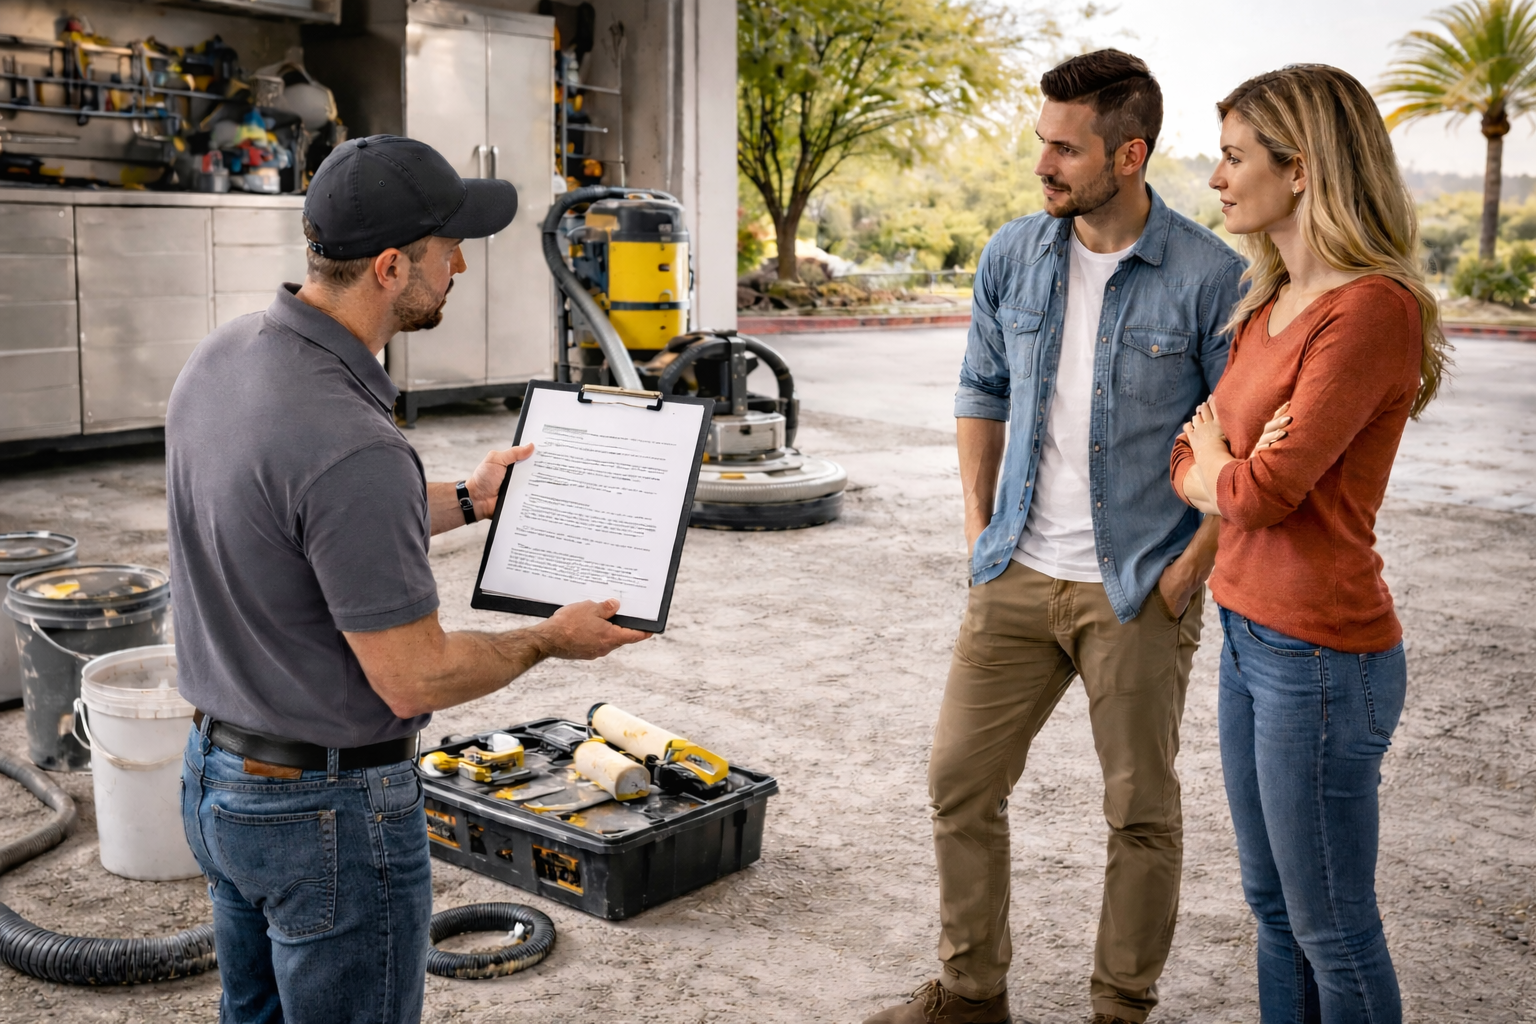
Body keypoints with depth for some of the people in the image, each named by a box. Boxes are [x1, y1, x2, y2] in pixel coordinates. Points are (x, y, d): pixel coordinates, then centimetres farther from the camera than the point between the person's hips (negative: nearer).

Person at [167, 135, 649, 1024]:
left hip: (217, 777, 9)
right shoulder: (352, 448, -32)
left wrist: (464, 502, 18)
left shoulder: (221, 358, -3)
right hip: (330, 813, -9)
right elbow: (414, 677, -24)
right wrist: (551, 640, -7)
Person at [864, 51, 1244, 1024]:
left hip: (1138, 590, -4)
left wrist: (1193, 568, -10)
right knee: (961, 780, 10)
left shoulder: (1210, 276, -12)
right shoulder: (1014, 256, 2)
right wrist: (978, 524, 8)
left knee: (1142, 811, 8)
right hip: (1017, 577, 5)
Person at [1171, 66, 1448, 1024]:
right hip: (1250, 635, 9)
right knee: (1273, 906, 20)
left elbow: (1264, 489, -21)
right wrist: (1232, 470, -10)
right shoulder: (1270, 305, 10)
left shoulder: (1375, 308, -18)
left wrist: (1215, 470, 1)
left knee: (1332, 927, 7)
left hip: (1320, 656, -9)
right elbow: (1189, 466, 12)